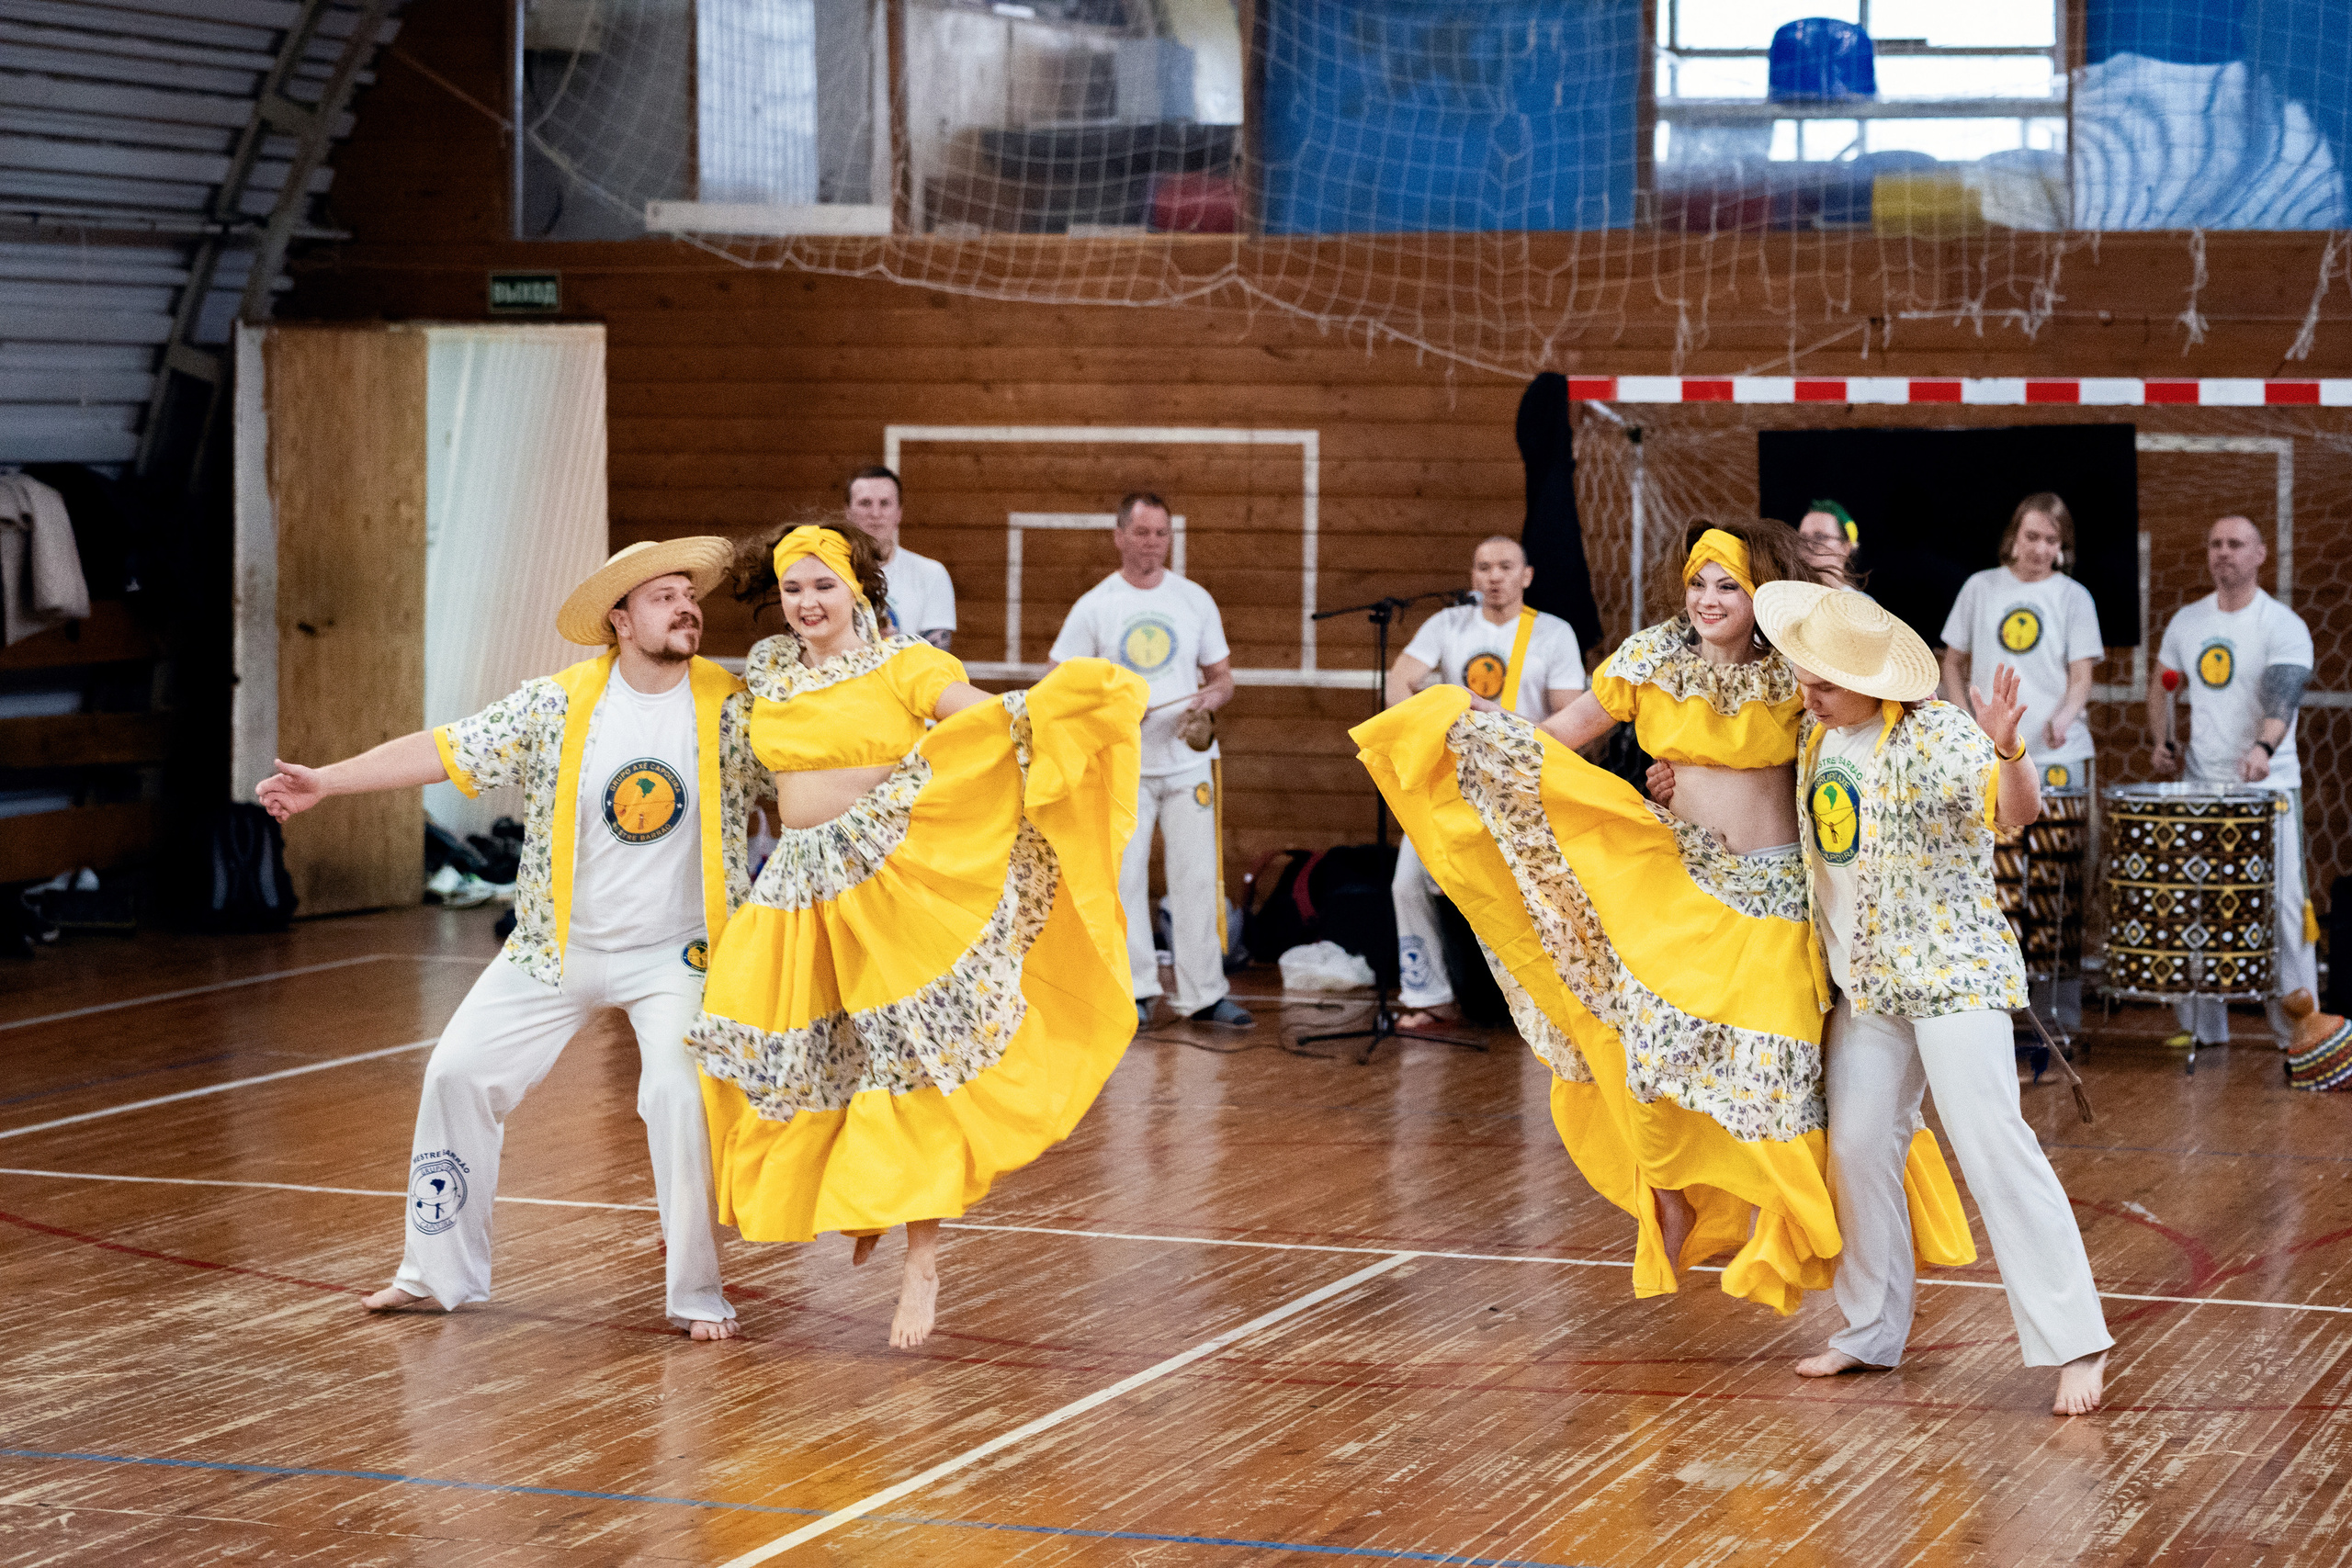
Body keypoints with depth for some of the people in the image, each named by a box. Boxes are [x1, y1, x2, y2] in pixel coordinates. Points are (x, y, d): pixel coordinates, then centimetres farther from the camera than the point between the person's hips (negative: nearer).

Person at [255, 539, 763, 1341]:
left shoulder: (733, 711, -9)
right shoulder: (558, 703, -7)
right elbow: (447, 749, -6)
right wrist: (325, 780, -10)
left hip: (675, 952, -3)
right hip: (556, 946, 3)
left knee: (680, 1096, -21)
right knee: (458, 1073, 2)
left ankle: (698, 1295, -5)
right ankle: (441, 1269, 19)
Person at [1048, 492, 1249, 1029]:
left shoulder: (1195, 600, 7)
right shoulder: (1094, 606, 1)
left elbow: (1222, 677, 12)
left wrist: (1212, 696, -11)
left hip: (1188, 760, 1)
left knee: (1197, 876, -1)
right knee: (1123, 877, -2)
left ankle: (1205, 993, 4)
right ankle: (1134, 990, 8)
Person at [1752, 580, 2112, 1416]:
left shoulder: (1936, 734, -18)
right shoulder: (1818, 735, 6)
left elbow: (2019, 811, -33)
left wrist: (2007, 753, -54)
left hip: (1953, 969, -8)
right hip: (1865, 978, 8)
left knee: (1991, 1144, -14)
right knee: (1858, 1147, 11)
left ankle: (2074, 1344, -13)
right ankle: (1872, 1330, 26)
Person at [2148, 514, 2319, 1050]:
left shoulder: (2283, 625, -7)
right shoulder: (2187, 622, 10)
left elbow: (2282, 695, -21)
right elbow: (2161, 684, 24)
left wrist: (2264, 747, -39)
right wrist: (2162, 741, 7)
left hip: (2268, 786, -5)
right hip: (2199, 785, 5)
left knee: (2282, 906, -8)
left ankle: (2298, 1030, -4)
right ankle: (2201, 1025, 13)